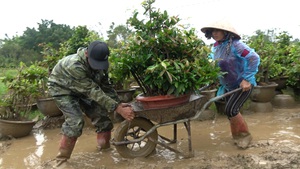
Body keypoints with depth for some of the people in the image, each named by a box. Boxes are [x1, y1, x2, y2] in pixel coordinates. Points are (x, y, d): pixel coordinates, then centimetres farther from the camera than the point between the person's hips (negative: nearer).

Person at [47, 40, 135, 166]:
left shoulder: (98, 63, -17)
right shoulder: (75, 66, -41)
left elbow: (105, 85, -7)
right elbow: (93, 91, -41)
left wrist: (119, 103, -18)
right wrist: (117, 108, -43)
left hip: (80, 89, 7)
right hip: (61, 88, -7)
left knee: (100, 113, -1)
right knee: (75, 120, -24)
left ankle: (104, 146, 19)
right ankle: (62, 159, -8)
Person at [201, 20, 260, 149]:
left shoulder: (235, 45, -23)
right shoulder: (216, 47, -1)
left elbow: (254, 58, -27)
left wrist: (246, 79, -28)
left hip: (243, 84, -7)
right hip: (228, 86, 7)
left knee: (230, 110, -14)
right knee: (231, 111, 12)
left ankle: (245, 135, 10)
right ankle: (237, 136, 33)